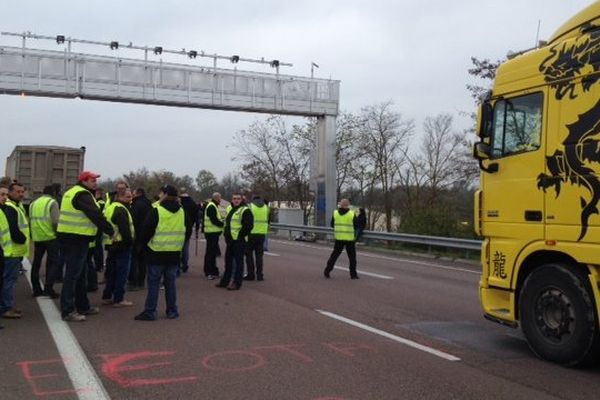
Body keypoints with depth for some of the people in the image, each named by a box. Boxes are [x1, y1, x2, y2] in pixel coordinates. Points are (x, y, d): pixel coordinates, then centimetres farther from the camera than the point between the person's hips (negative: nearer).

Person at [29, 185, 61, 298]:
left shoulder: (33, 203, 14)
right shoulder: (52, 202, -6)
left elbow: (30, 220, 11)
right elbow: (55, 222, -14)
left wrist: (34, 233, 17)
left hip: (37, 237, 6)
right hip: (50, 237, -6)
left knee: (36, 263, 13)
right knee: (54, 262, 0)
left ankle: (36, 289, 17)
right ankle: (48, 288, -10)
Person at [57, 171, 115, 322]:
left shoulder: (72, 192, 18)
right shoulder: (82, 194, -14)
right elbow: (96, 215, -18)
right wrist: (111, 230, -11)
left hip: (69, 236, 11)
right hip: (77, 238, -11)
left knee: (81, 274, 18)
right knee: (72, 274, -7)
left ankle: (83, 306, 28)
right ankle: (68, 311, -3)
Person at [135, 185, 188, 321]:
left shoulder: (156, 211, -13)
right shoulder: (182, 212, 6)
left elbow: (146, 231, -11)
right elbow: (187, 230, 14)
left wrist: (143, 242, 7)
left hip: (157, 253, -5)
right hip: (174, 253, 5)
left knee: (153, 283, 2)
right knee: (170, 282, 12)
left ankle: (150, 311, 3)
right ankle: (172, 311, 15)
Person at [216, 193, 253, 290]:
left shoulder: (245, 210, -11)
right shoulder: (231, 210, 18)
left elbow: (249, 226, -18)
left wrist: (240, 235, -16)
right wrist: (226, 233, 17)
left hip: (239, 241, -9)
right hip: (230, 240, 9)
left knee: (238, 262, -3)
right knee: (228, 261, 15)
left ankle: (237, 283, 3)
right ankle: (225, 280, 26)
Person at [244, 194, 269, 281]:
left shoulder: (250, 206, -4)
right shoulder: (266, 207, 8)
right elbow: (268, 221, 14)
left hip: (251, 233, -3)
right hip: (262, 234, 4)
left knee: (249, 254, 6)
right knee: (259, 254, 10)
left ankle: (250, 274, 5)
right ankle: (259, 275, 9)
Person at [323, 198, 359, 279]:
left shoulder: (335, 213, 0)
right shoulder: (352, 214, -8)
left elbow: (332, 225, 8)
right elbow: (356, 226, -2)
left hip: (339, 237, 3)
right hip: (349, 238, -3)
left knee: (334, 255, 12)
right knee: (352, 256, 7)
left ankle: (327, 271, 9)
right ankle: (353, 274, 9)